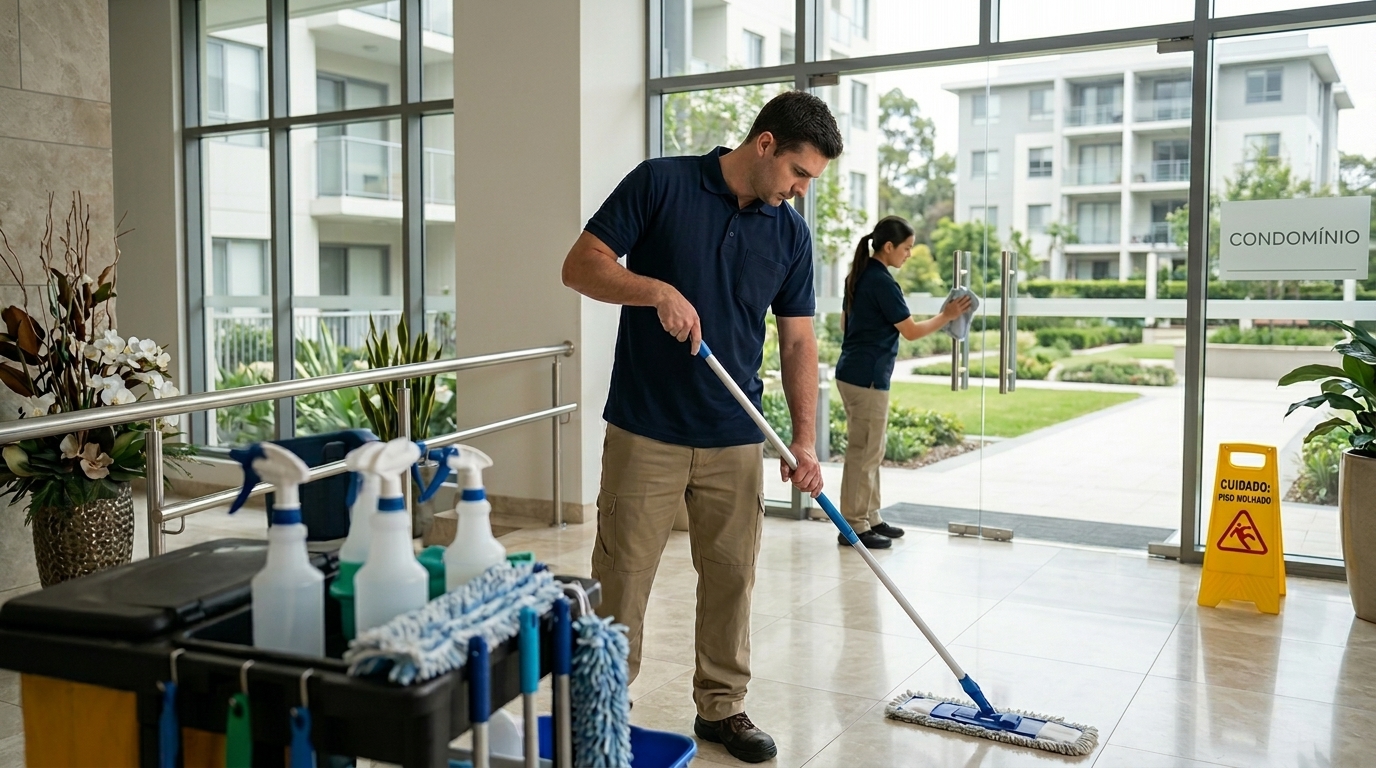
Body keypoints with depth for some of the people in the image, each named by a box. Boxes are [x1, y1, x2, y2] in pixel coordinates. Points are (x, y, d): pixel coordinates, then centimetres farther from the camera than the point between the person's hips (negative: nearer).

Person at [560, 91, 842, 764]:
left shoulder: (791, 234, 6)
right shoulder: (661, 183, -6)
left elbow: (797, 342, 7)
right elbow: (581, 265, -7)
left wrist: (805, 439, -1)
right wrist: (657, 291, -24)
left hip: (734, 439, 4)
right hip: (645, 432, -4)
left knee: (730, 577, 11)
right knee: (620, 579, 2)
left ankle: (721, 707, 27)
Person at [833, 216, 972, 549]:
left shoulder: (859, 276, 11)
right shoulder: (883, 282, -17)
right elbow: (911, 331, -13)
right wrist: (947, 316, -1)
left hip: (852, 371, 10)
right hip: (867, 378, -10)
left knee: (872, 449, 16)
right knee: (864, 452, -3)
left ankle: (870, 518, 23)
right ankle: (854, 527, 3)